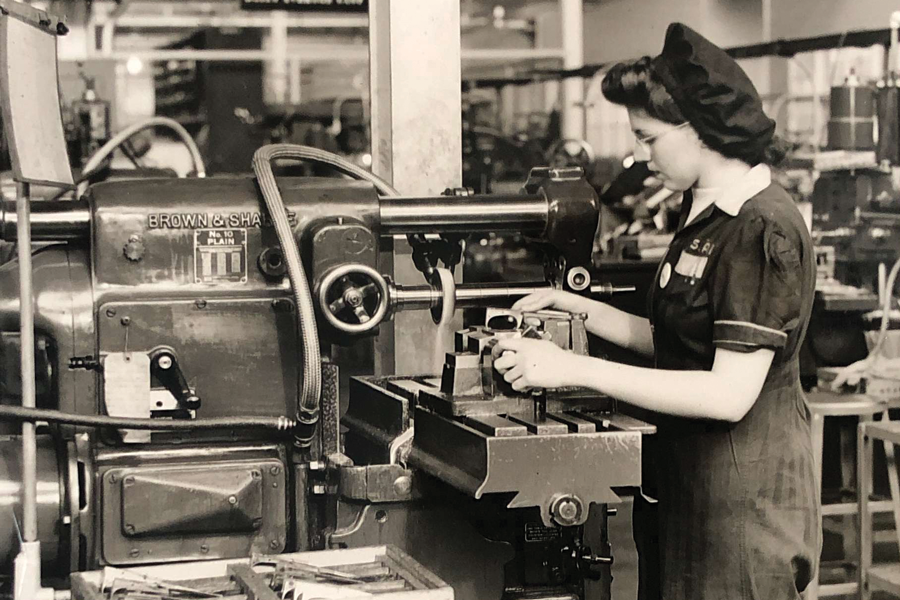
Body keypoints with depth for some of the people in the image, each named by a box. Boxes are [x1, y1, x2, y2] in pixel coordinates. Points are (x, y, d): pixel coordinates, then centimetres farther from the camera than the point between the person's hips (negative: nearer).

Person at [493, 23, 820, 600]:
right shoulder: (706, 215, 11)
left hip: (745, 498, -9)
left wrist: (578, 370, -26)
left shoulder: (763, 229, -19)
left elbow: (730, 393, -25)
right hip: (693, 485, 9)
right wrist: (576, 308, 7)